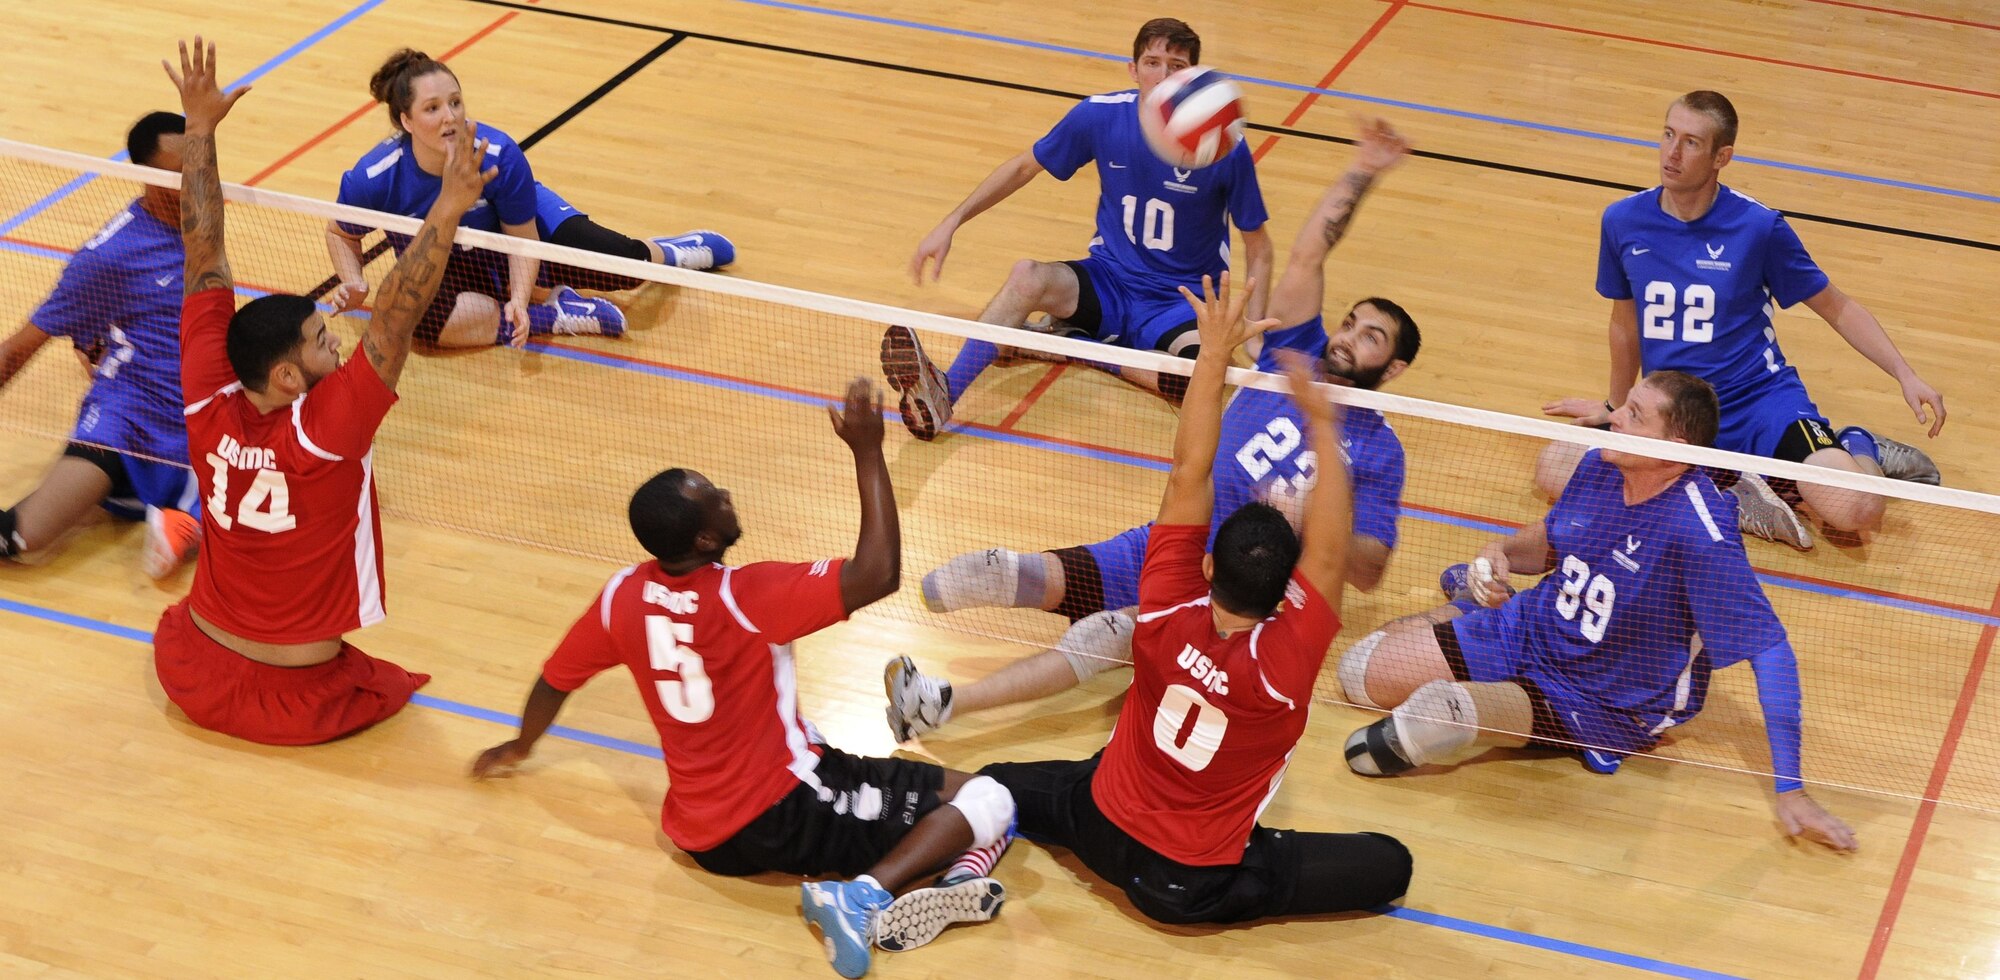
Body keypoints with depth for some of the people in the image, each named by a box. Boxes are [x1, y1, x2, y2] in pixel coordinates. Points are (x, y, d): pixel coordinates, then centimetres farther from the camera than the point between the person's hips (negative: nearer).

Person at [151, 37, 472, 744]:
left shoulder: (209, 410, -13)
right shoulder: (323, 433, -26)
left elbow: (204, 262, -9)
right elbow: (395, 319, -31)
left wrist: (200, 129, -5)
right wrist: (447, 210, -35)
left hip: (193, 677, 5)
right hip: (295, 706, -5)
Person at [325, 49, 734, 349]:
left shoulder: (499, 155, -32)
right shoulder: (372, 179, -30)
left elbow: (523, 239, -19)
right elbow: (342, 233, -7)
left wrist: (519, 298, -35)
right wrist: (354, 284, -26)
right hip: (438, 267, 0)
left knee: (621, 262, -21)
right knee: (423, 314, -38)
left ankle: (665, 254, 21)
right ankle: (553, 315, -19)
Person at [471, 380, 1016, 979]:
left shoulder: (622, 597, -6)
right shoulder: (746, 598, -24)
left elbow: (554, 680, 10)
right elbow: (879, 575, -28)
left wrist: (519, 748, 29)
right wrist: (867, 453, -26)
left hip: (699, 837, 7)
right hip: (783, 816, -7)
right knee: (987, 803, -8)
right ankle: (867, 895, -27)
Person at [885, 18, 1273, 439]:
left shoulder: (1225, 146, -16)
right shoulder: (1100, 115, -9)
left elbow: (1256, 241, -4)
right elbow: (1024, 167, 8)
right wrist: (951, 223, 1)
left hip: (1182, 304, -2)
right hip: (1109, 280, 2)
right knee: (1027, 276, -29)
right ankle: (941, 396, -43)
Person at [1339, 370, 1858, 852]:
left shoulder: (1699, 532, -32)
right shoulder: (1598, 466, -10)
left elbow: (1771, 650, -30)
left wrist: (1790, 790, -32)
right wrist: (1501, 554, -12)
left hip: (1599, 705, -7)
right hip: (1526, 629, 7)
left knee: (1438, 710, -32)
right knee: (1362, 671, 9)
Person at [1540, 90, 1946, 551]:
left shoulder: (1759, 227, -11)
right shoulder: (1622, 222, -3)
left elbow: (1837, 307, 1)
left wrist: (1905, 375, -9)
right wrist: (1615, 406, 26)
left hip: (1760, 400, -3)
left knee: (1855, 510, -28)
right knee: (1552, 470, -22)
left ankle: (1859, 448, 11)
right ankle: (1731, 501, -13)